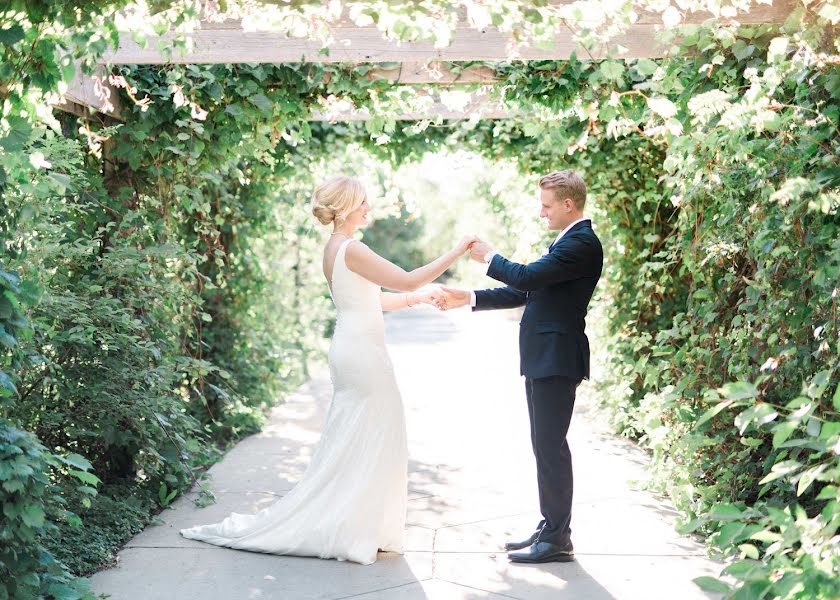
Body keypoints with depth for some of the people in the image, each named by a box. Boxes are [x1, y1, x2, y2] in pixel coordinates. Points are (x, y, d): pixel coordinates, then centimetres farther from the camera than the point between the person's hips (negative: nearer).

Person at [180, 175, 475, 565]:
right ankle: (360, 532, 7)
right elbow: (407, 280, -17)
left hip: (350, 352, 10)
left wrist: (414, 298, 16)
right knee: (371, 444, -1)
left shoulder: (334, 249, 13)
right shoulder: (351, 250, -16)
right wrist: (457, 252, -11)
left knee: (348, 445, 14)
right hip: (363, 353, -10)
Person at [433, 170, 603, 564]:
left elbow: (526, 277, -22)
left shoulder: (581, 243, -14)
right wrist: (467, 299, 14)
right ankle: (550, 528, 23)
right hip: (544, 359, 10)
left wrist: (489, 257, -4)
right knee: (546, 446, 14)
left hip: (556, 360, -10)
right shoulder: (568, 242, 19)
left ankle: (557, 541, 2)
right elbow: (525, 291, 19)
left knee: (550, 446, -5)